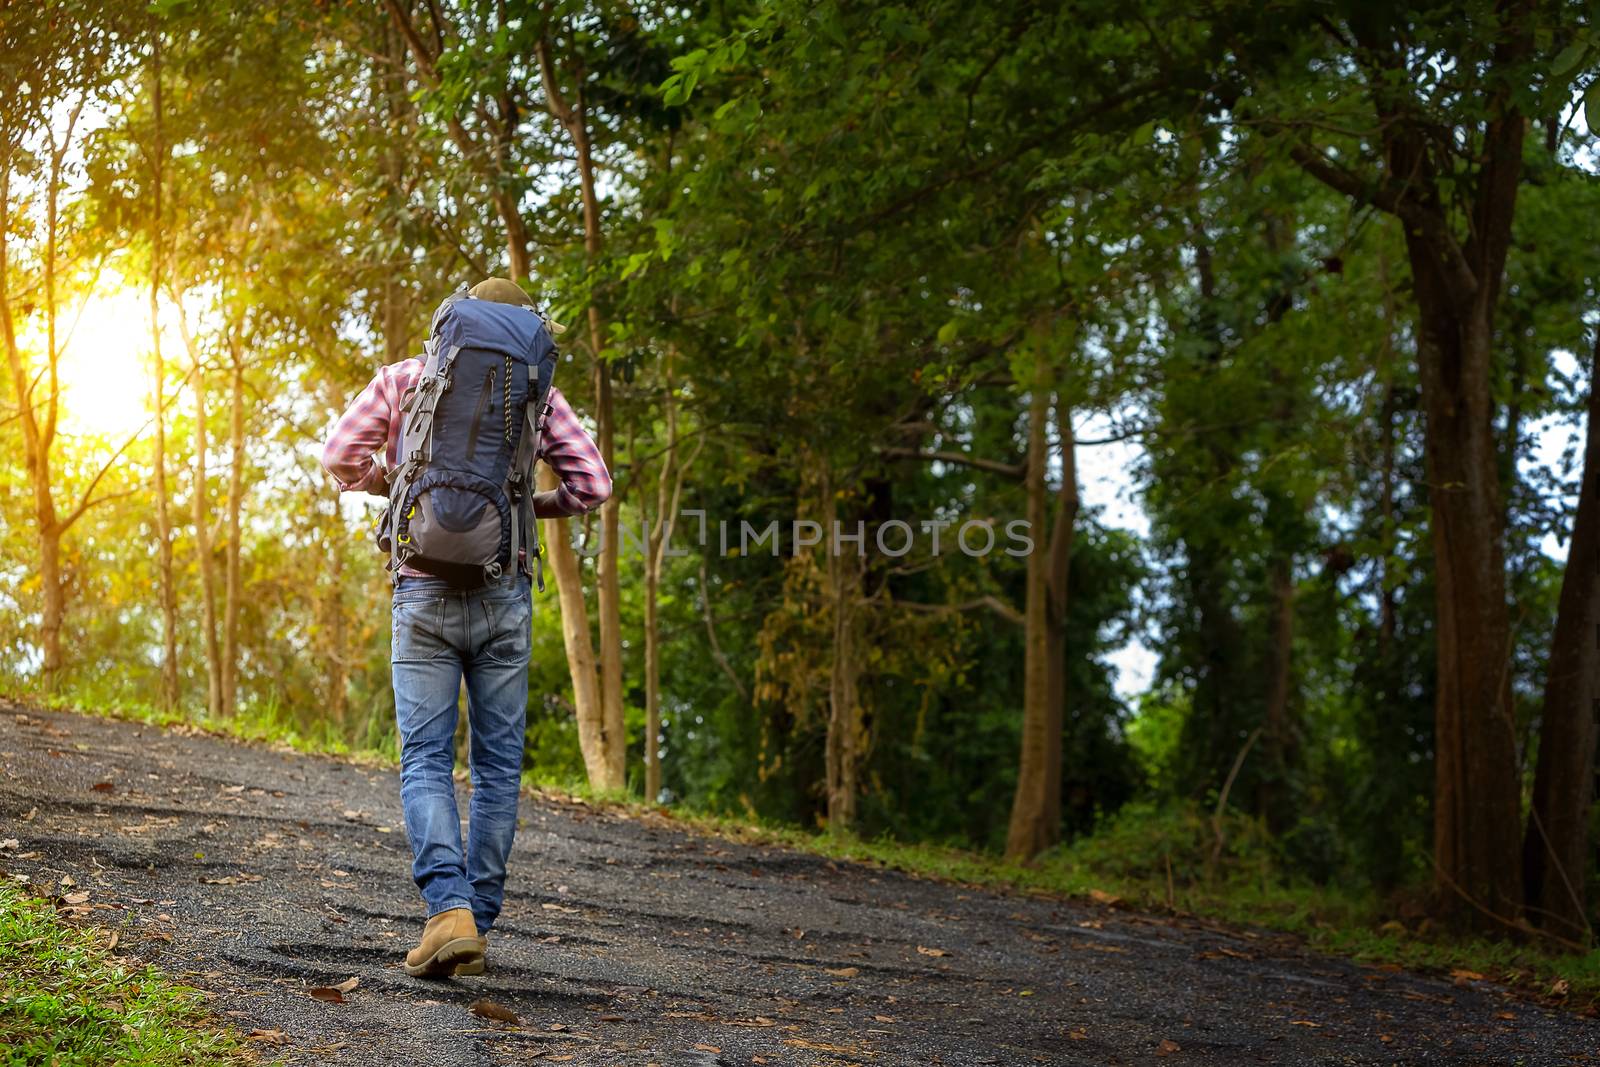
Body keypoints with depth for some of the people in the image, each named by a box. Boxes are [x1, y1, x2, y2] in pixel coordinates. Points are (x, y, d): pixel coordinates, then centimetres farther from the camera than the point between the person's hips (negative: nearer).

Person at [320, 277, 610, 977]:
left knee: (426, 762, 0)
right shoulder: (534, 393, 6)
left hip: (424, 594, -1)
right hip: (503, 596, 1)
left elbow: (341, 458, 2)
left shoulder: (402, 380, 6)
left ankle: (449, 911, -19)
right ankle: (476, 927, 10)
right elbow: (591, 483, 0)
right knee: (498, 765, 8)